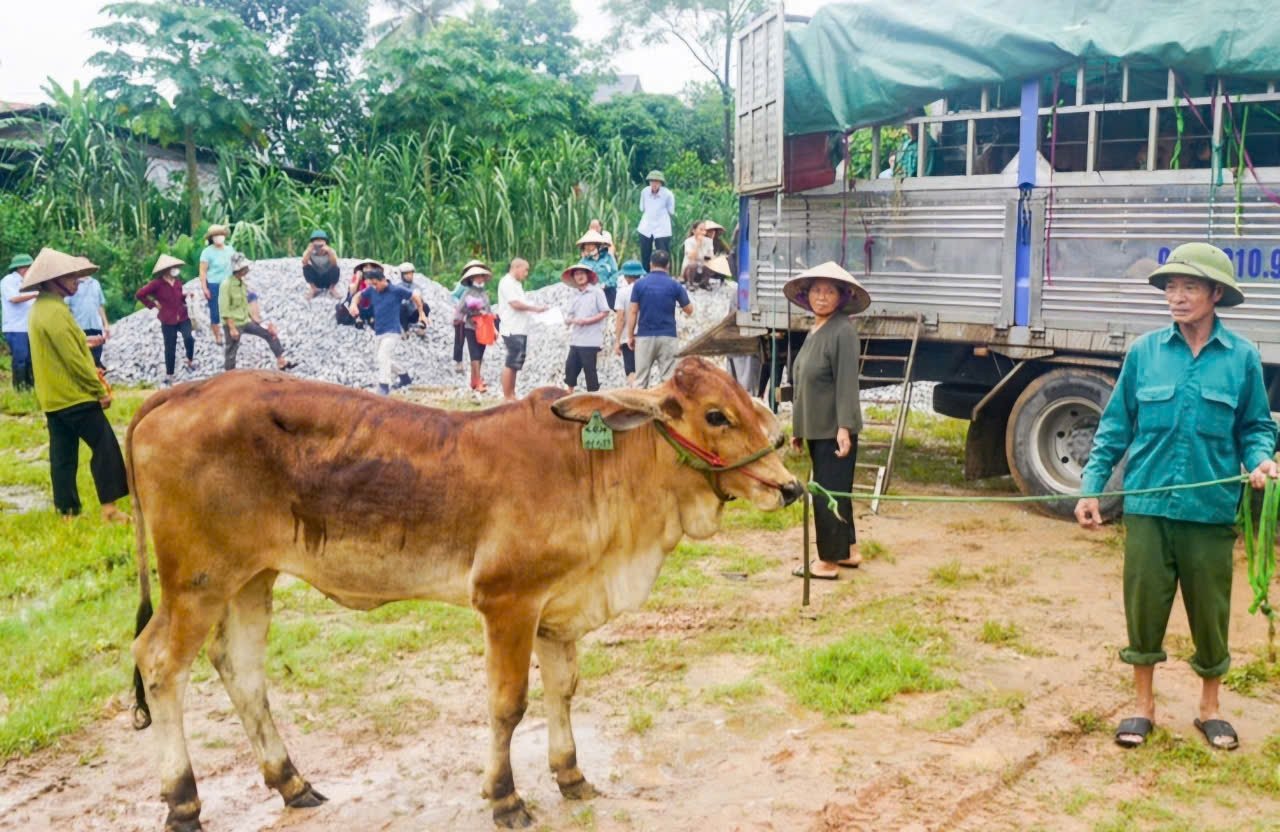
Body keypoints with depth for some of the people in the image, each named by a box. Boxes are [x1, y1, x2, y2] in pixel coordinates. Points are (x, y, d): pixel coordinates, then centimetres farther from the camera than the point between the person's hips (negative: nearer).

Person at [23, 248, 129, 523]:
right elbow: (74, 360, -20)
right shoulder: (55, 312, -19)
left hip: (53, 397, 10)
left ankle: (67, 511, 14)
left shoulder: (40, 308, 12)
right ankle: (109, 507, -5)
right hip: (75, 395, -10)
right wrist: (100, 390, -13)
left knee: (63, 455, 10)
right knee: (105, 446, -5)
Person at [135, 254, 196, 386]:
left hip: (183, 317, 3)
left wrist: (186, 296, -2)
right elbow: (139, 294, -9)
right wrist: (153, 305, -7)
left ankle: (190, 360, 2)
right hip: (168, 321, -3)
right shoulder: (157, 283, -11)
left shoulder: (177, 282, 4)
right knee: (170, 349, 5)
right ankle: (169, 375, 22)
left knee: (188, 338, -24)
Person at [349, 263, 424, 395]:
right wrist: (354, 304, -6)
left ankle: (384, 386, -21)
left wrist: (421, 313, 9)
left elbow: (416, 297, 0)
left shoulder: (397, 290, -11)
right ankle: (404, 376, 35)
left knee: (383, 357, -23)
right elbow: (359, 295, 16)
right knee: (379, 358, 18)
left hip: (392, 332, -7)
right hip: (378, 331, 7)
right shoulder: (372, 290, 1)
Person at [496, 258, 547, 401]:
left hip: (520, 330, 10)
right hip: (513, 330, -10)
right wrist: (534, 308, -11)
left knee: (515, 364, 11)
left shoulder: (516, 283, 20)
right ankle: (507, 398, -5)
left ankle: (512, 396, 15)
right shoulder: (507, 282, -10)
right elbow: (515, 304, -18)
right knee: (510, 364, -8)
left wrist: (534, 306, 6)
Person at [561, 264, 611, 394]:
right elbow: (567, 318, 12)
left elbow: (605, 312, -5)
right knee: (570, 367, 5)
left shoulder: (596, 292, -2)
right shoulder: (574, 295, 14)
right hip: (575, 339, 5)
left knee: (589, 369, -2)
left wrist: (589, 320, -15)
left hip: (591, 340, -5)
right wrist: (574, 320, -10)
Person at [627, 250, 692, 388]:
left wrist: (630, 335, 6)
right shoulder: (674, 285, -2)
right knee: (667, 378, 2)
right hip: (668, 336, -1)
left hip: (644, 336, 1)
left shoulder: (640, 284, 0)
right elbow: (689, 310, 7)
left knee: (641, 378, 5)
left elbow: (632, 312, -1)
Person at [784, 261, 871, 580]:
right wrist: (799, 428, 19)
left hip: (834, 430, -9)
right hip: (816, 428, 9)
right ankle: (848, 550, 30)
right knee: (835, 492, 18)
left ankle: (829, 562, 7)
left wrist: (843, 428, -25)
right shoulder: (815, 330, 12)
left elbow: (847, 382, -20)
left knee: (829, 494, -3)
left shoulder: (843, 330, -15)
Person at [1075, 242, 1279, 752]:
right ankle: (1143, 705, 26)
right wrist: (1092, 488, 1)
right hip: (1147, 506, 1)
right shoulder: (1144, 352, 0)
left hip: (1211, 510, 0)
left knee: (1210, 612, 10)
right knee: (1144, 605, 8)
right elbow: (1116, 426, 5)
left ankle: (1210, 707, 30)